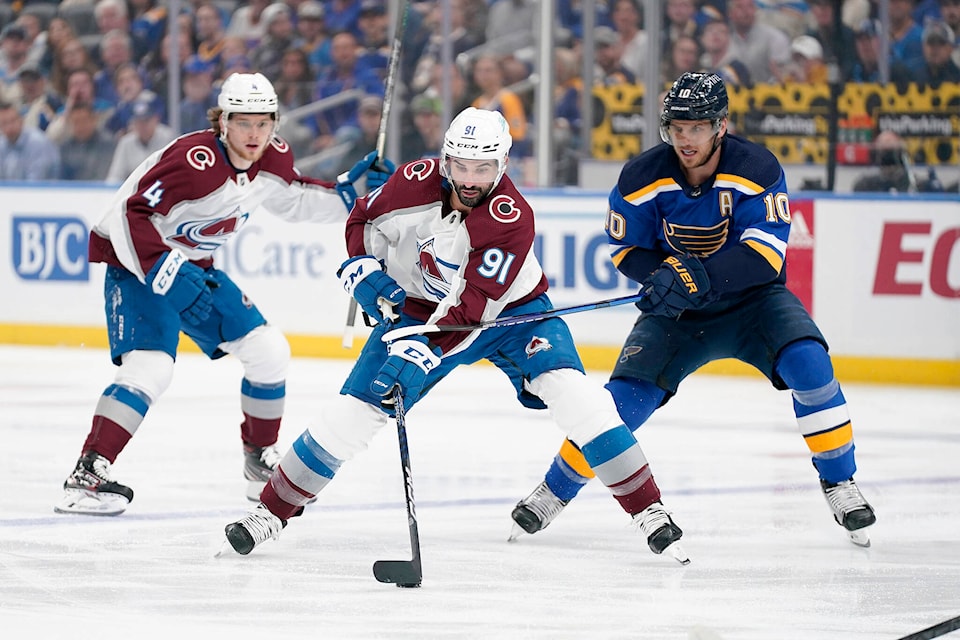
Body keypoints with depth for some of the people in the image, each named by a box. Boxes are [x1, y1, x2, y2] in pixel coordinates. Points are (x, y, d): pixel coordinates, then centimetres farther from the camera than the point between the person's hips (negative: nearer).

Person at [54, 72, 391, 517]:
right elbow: (130, 217, -33)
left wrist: (348, 191, 2)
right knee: (150, 366, -27)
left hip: (195, 267, 8)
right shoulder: (194, 160, -30)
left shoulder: (271, 158, -4)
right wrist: (162, 271, -41)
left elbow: (293, 201, 16)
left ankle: (261, 463, 25)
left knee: (268, 352, 7)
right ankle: (87, 476, -30)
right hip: (138, 266, -8)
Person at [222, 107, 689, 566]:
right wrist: (362, 270, -16)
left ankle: (647, 510, -15)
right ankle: (270, 511, 5)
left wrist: (421, 355, -45)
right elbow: (364, 220, 2)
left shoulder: (511, 219, -30)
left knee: (569, 390, -23)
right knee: (353, 411, -9)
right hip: (418, 307, 2)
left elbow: (470, 310, -35)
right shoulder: (415, 182, -20)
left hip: (508, 309, -2)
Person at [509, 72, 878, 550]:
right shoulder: (642, 178, -15)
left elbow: (765, 255, -28)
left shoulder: (757, 169, -21)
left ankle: (840, 487, -9)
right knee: (626, 397, -14)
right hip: (677, 312, 1)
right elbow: (625, 249, -4)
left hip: (751, 299, -1)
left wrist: (699, 276, -42)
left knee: (808, 365, -26)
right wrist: (663, 274, -26)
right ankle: (553, 493, 7)